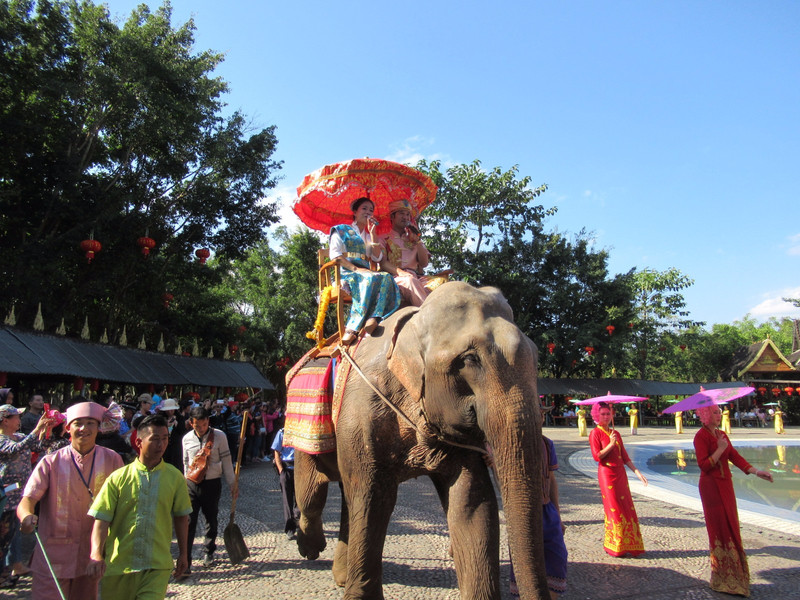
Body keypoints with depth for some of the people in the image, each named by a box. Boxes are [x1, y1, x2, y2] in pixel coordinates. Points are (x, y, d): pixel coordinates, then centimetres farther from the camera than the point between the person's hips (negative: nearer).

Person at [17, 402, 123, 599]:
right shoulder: (51, 462, -4)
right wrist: (27, 516, -35)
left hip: (91, 556, 2)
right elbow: (27, 499, -13)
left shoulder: (112, 460, -2)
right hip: (52, 556, -1)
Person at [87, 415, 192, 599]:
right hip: (118, 564, 1)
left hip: (158, 566, 0)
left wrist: (183, 554, 12)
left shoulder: (174, 477, -1)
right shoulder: (118, 478, -3)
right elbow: (101, 519, -7)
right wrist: (96, 555, -21)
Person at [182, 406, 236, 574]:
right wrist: (186, 482, 16)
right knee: (188, 522, -5)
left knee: (211, 520, 12)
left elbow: (226, 461, -1)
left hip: (212, 484, -1)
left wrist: (232, 484, 0)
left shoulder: (219, 436, -6)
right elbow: (186, 463, 14)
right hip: (192, 484, 1)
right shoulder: (187, 439, 1)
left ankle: (208, 552, 32)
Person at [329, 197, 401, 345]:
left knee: (386, 278, -28)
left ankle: (373, 319, -48)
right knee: (370, 279, -38)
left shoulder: (368, 236, 30)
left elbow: (378, 258, 13)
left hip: (365, 273, 5)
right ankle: (352, 328, -45)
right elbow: (334, 254, -2)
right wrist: (355, 268, -16)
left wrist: (372, 234, 10)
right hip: (345, 274, -5)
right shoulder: (341, 230, 16)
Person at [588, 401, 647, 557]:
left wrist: (637, 472, 7)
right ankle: (614, 547, 9)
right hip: (607, 474, -6)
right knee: (614, 509, -3)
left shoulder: (616, 433, 13)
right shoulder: (595, 433, -5)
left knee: (627, 508, 6)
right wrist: (611, 444, -16)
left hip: (620, 474, 6)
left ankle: (628, 545, 15)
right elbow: (597, 456, -13)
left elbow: (624, 456, 14)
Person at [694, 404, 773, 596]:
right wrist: (720, 449, -23)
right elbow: (704, 465, -20)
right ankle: (723, 579, 11)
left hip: (725, 485, 8)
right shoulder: (701, 436, -15)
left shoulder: (721, 434, 10)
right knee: (720, 528, -1)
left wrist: (756, 472, -1)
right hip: (711, 486, -8)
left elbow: (735, 457, 7)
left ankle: (733, 573, 28)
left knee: (731, 528, 14)